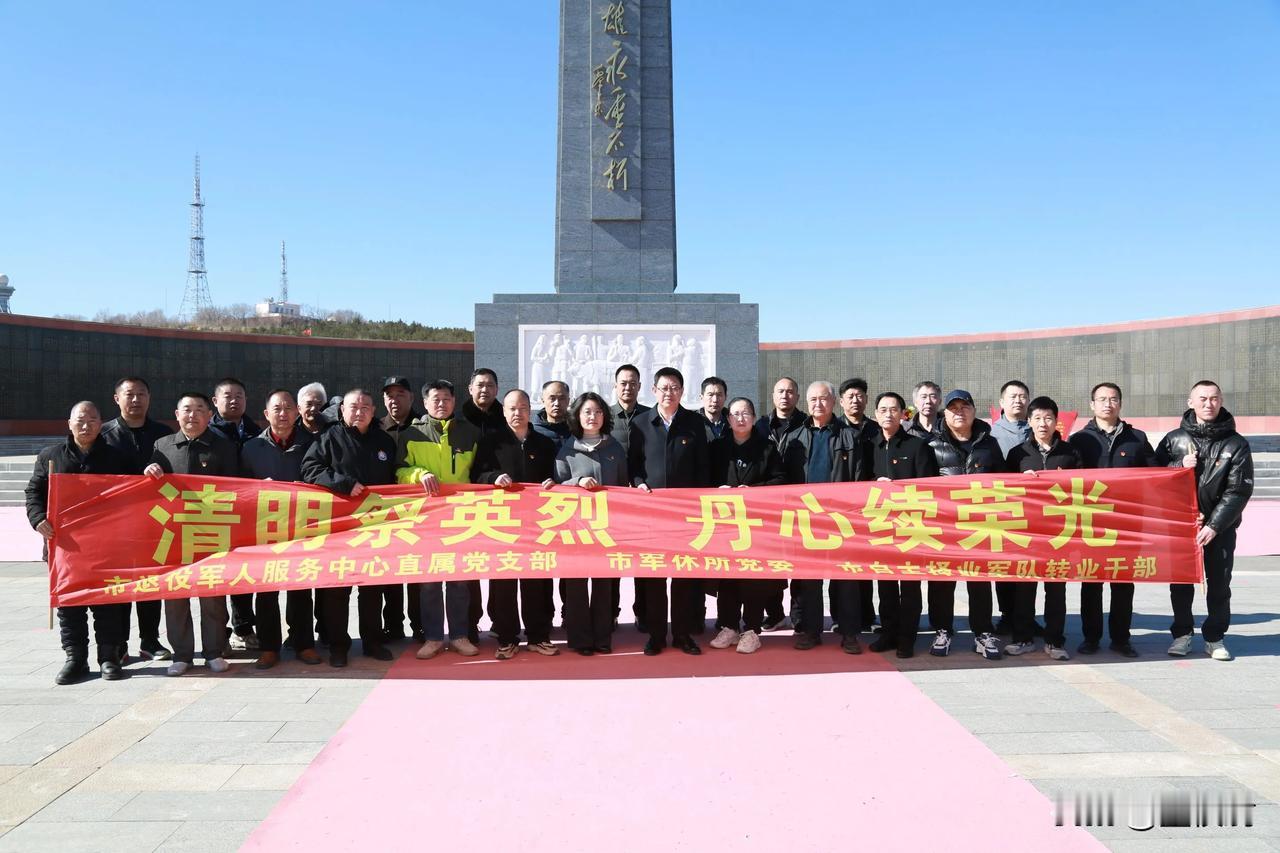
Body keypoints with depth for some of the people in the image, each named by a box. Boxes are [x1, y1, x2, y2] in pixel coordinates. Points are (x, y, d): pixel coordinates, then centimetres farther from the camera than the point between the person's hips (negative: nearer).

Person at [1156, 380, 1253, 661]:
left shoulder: (1236, 444, -2)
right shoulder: (1174, 439, 3)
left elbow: (1239, 491, -7)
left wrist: (1214, 525, -15)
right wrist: (1180, 466, -14)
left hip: (1220, 527, -1)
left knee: (1219, 583, 7)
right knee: (1180, 582, 7)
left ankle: (1215, 636, 20)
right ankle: (1182, 633, 20)